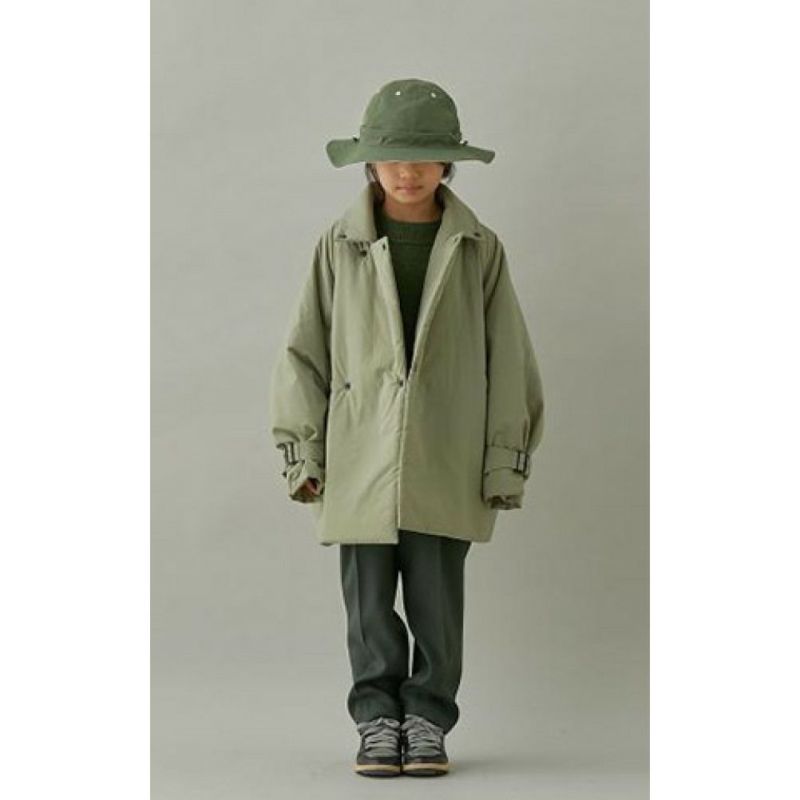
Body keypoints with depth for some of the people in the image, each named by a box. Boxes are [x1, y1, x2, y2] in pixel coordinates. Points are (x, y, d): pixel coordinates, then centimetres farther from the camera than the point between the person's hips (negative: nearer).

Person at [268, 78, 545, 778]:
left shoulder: (479, 249, 3)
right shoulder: (341, 245, 3)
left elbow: (508, 357, 5)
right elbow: (305, 351, 6)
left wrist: (506, 459, 2)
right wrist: (303, 450, 2)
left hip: (445, 463, 0)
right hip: (361, 457, 0)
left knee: (438, 601, 3)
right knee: (369, 602, 3)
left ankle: (428, 721, 17)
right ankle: (378, 720, 17)